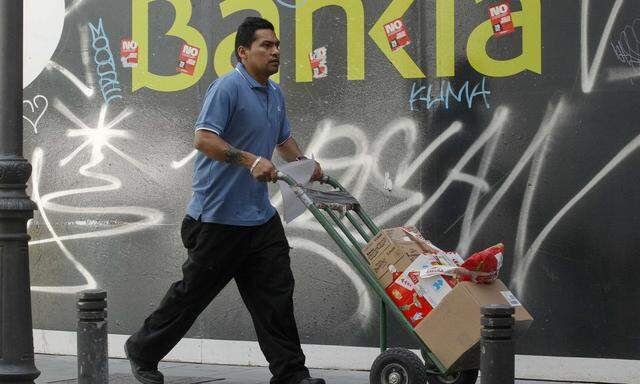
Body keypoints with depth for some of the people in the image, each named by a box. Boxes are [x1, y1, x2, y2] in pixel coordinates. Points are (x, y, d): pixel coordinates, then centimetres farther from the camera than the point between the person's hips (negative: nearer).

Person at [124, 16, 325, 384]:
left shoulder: (275, 94, 14)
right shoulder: (227, 87, -14)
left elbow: (283, 139, 29)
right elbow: (204, 139, -23)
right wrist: (249, 160, -32)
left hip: (260, 216, 8)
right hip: (218, 215, -8)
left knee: (275, 294, 2)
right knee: (194, 291, 4)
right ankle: (143, 350, 22)